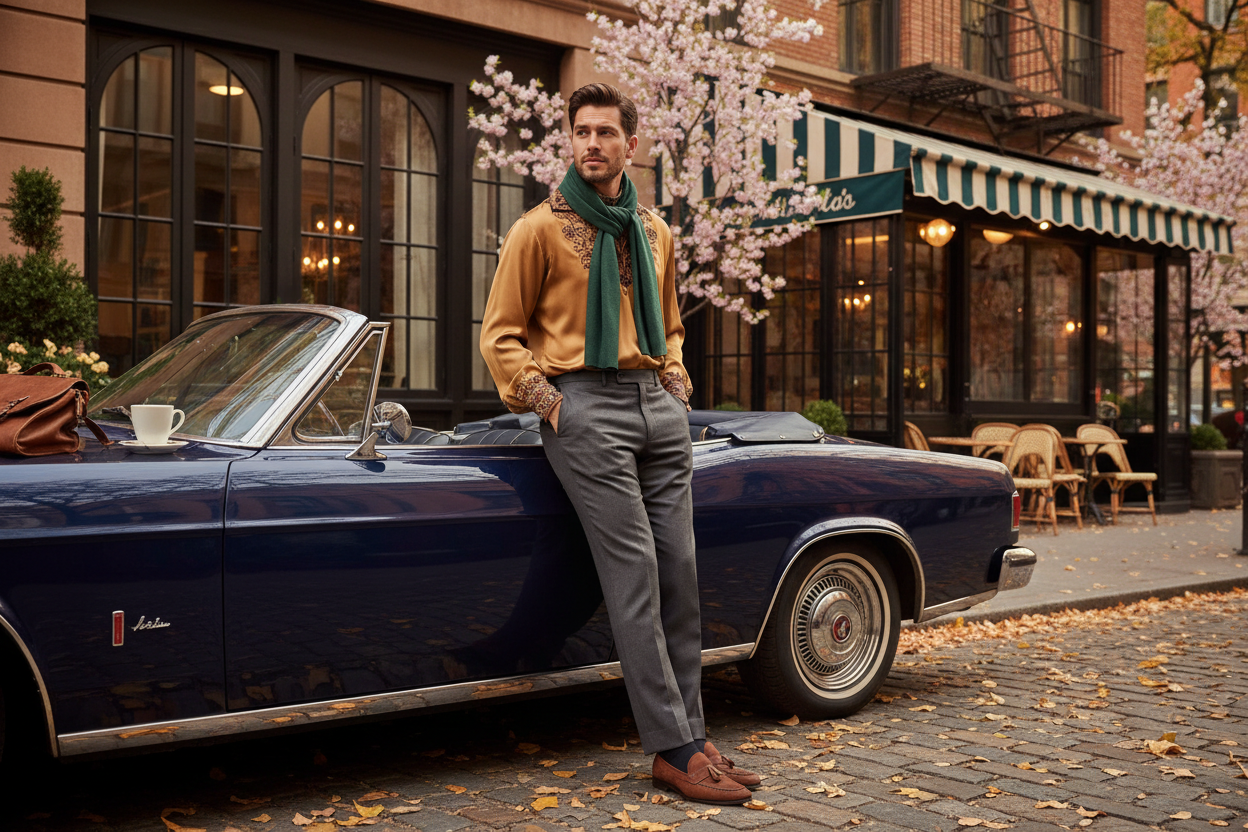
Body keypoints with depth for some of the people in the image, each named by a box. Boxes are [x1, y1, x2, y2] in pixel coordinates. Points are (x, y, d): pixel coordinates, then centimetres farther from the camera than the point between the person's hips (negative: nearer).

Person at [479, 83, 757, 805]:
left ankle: (692, 736, 10)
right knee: (634, 570, -10)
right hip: (586, 405, -6)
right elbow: (500, 335, 3)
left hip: (657, 404, 6)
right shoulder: (541, 228, 2)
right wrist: (539, 395, -9)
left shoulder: (655, 232, 17)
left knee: (679, 571, 3)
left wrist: (675, 379, 14)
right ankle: (673, 748, -6)